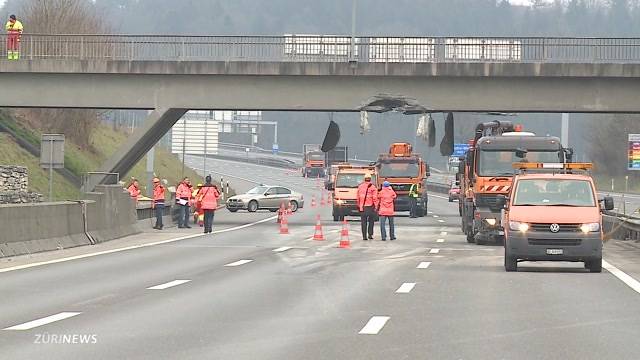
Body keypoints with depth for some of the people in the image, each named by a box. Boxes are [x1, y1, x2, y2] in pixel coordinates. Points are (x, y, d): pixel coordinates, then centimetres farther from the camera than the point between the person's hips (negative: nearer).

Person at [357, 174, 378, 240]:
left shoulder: (360, 186, 7)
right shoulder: (372, 187, -5)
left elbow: (358, 197, 11)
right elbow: (375, 198, -8)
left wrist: (359, 205, 19)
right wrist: (375, 206, -3)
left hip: (362, 207, 2)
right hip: (370, 206, -2)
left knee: (363, 222, 4)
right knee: (371, 221, 11)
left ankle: (364, 236, 1)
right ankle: (370, 234, 5)